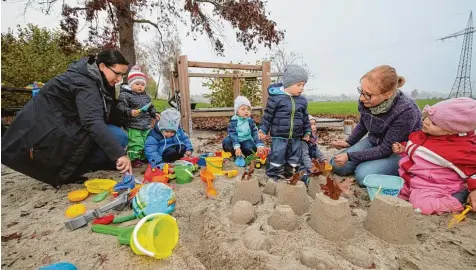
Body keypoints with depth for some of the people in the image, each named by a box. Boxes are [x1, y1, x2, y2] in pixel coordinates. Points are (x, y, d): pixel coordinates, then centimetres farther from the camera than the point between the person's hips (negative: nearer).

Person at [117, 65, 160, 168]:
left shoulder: (146, 96, 14)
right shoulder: (125, 95, -6)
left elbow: (151, 108, 24)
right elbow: (121, 107, -17)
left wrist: (155, 114, 7)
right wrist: (130, 112, -33)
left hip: (146, 126, 7)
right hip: (133, 126, -7)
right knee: (135, 144, -9)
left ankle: (144, 157, 29)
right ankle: (133, 159, 7)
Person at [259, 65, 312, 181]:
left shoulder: (302, 100, 6)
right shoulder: (276, 97, -11)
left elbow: (305, 118, 16)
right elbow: (267, 116, -6)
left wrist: (307, 131, 17)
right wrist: (263, 130, -7)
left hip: (296, 137, 6)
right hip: (279, 136, -5)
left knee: (295, 157, 15)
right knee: (277, 156, -1)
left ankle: (289, 174, 34)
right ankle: (273, 175, 18)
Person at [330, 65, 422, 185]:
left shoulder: (405, 111, -32)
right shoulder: (365, 101, -17)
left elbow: (386, 149, -25)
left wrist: (350, 156, -26)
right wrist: (349, 142, 1)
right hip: (374, 143, 5)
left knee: (363, 175, -26)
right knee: (337, 166, -6)